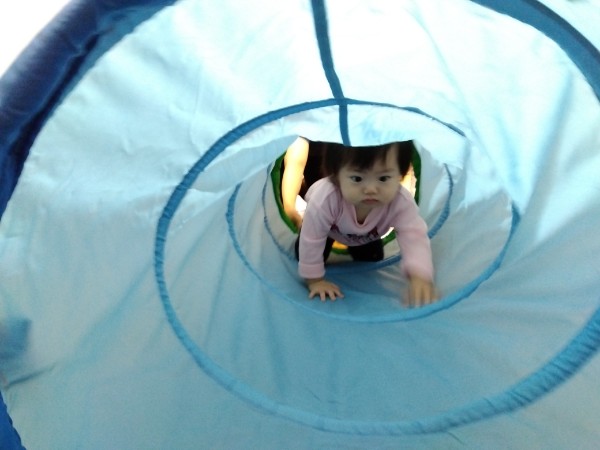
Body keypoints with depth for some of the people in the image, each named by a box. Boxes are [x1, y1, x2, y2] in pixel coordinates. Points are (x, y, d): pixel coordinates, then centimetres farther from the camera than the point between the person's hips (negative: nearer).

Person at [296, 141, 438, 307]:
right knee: (303, 254, -3)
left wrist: (419, 276, -71)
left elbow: (415, 238, -52)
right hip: (330, 227, -1)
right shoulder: (324, 200, -50)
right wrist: (314, 280, -30)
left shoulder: (402, 202, -45)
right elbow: (311, 241, -37)